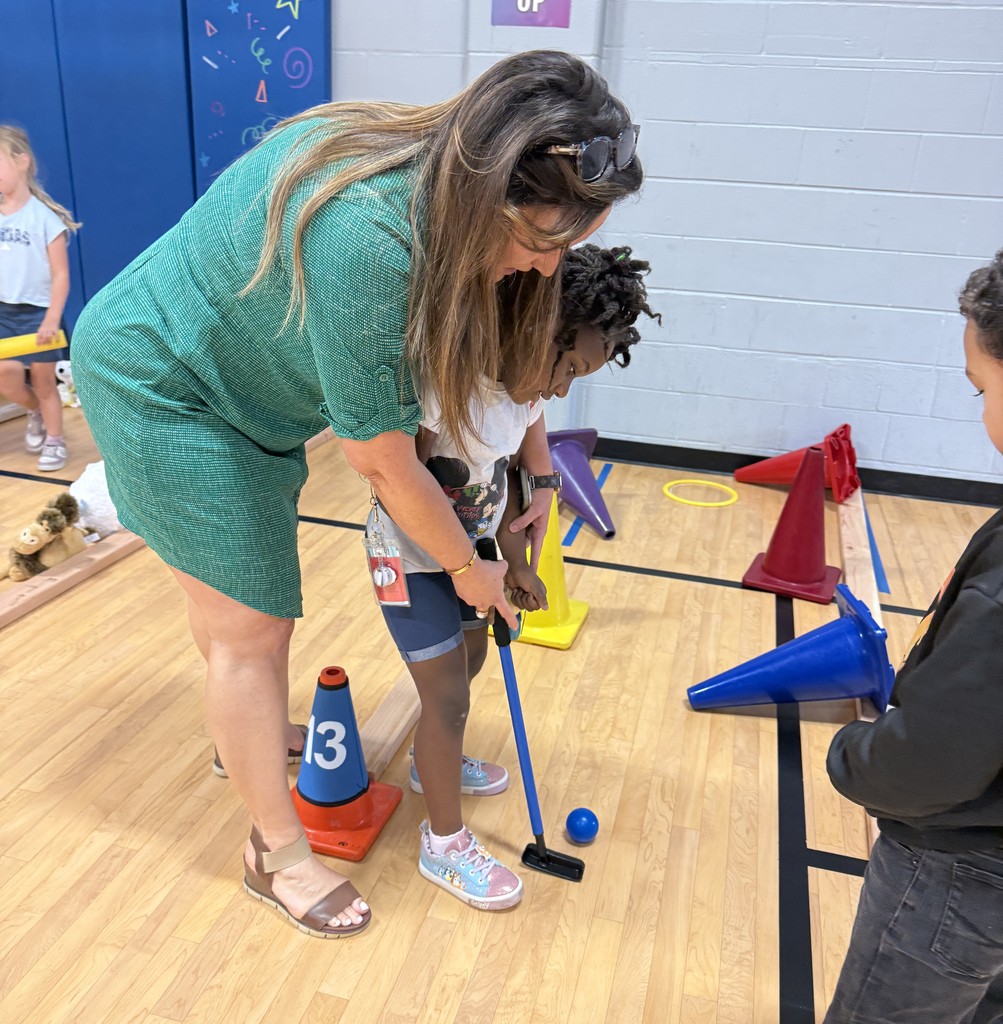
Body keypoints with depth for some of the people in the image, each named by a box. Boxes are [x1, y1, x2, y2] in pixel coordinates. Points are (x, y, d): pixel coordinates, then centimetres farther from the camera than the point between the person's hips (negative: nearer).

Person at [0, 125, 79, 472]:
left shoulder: (44, 216, -9)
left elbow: (60, 274, -10)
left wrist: (52, 318, -16)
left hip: (38, 312, -4)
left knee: (44, 381, 5)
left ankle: (55, 441, 22)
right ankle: (35, 412, 21)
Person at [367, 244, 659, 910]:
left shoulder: (527, 388, -6)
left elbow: (509, 481, 3)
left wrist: (516, 562, -2)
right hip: (413, 556, -8)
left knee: (470, 662, 23)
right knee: (448, 696, -2)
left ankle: (434, 764, 50)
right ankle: (445, 843, 19)